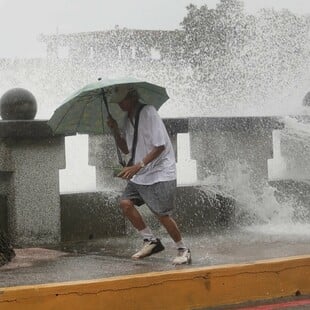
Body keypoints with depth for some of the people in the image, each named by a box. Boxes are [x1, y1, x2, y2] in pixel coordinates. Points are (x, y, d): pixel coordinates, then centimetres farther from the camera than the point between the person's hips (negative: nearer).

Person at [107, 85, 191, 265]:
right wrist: (116, 131, 1)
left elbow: (160, 146, -20)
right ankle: (151, 241, 6)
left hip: (160, 172, -8)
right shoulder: (128, 118, 11)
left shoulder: (148, 112, -15)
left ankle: (183, 250, 7)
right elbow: (126, 149, 18)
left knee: (163, 214, -11)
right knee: (126, 202, -6)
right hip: (140, 175, 8)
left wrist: (138, 166, -27)